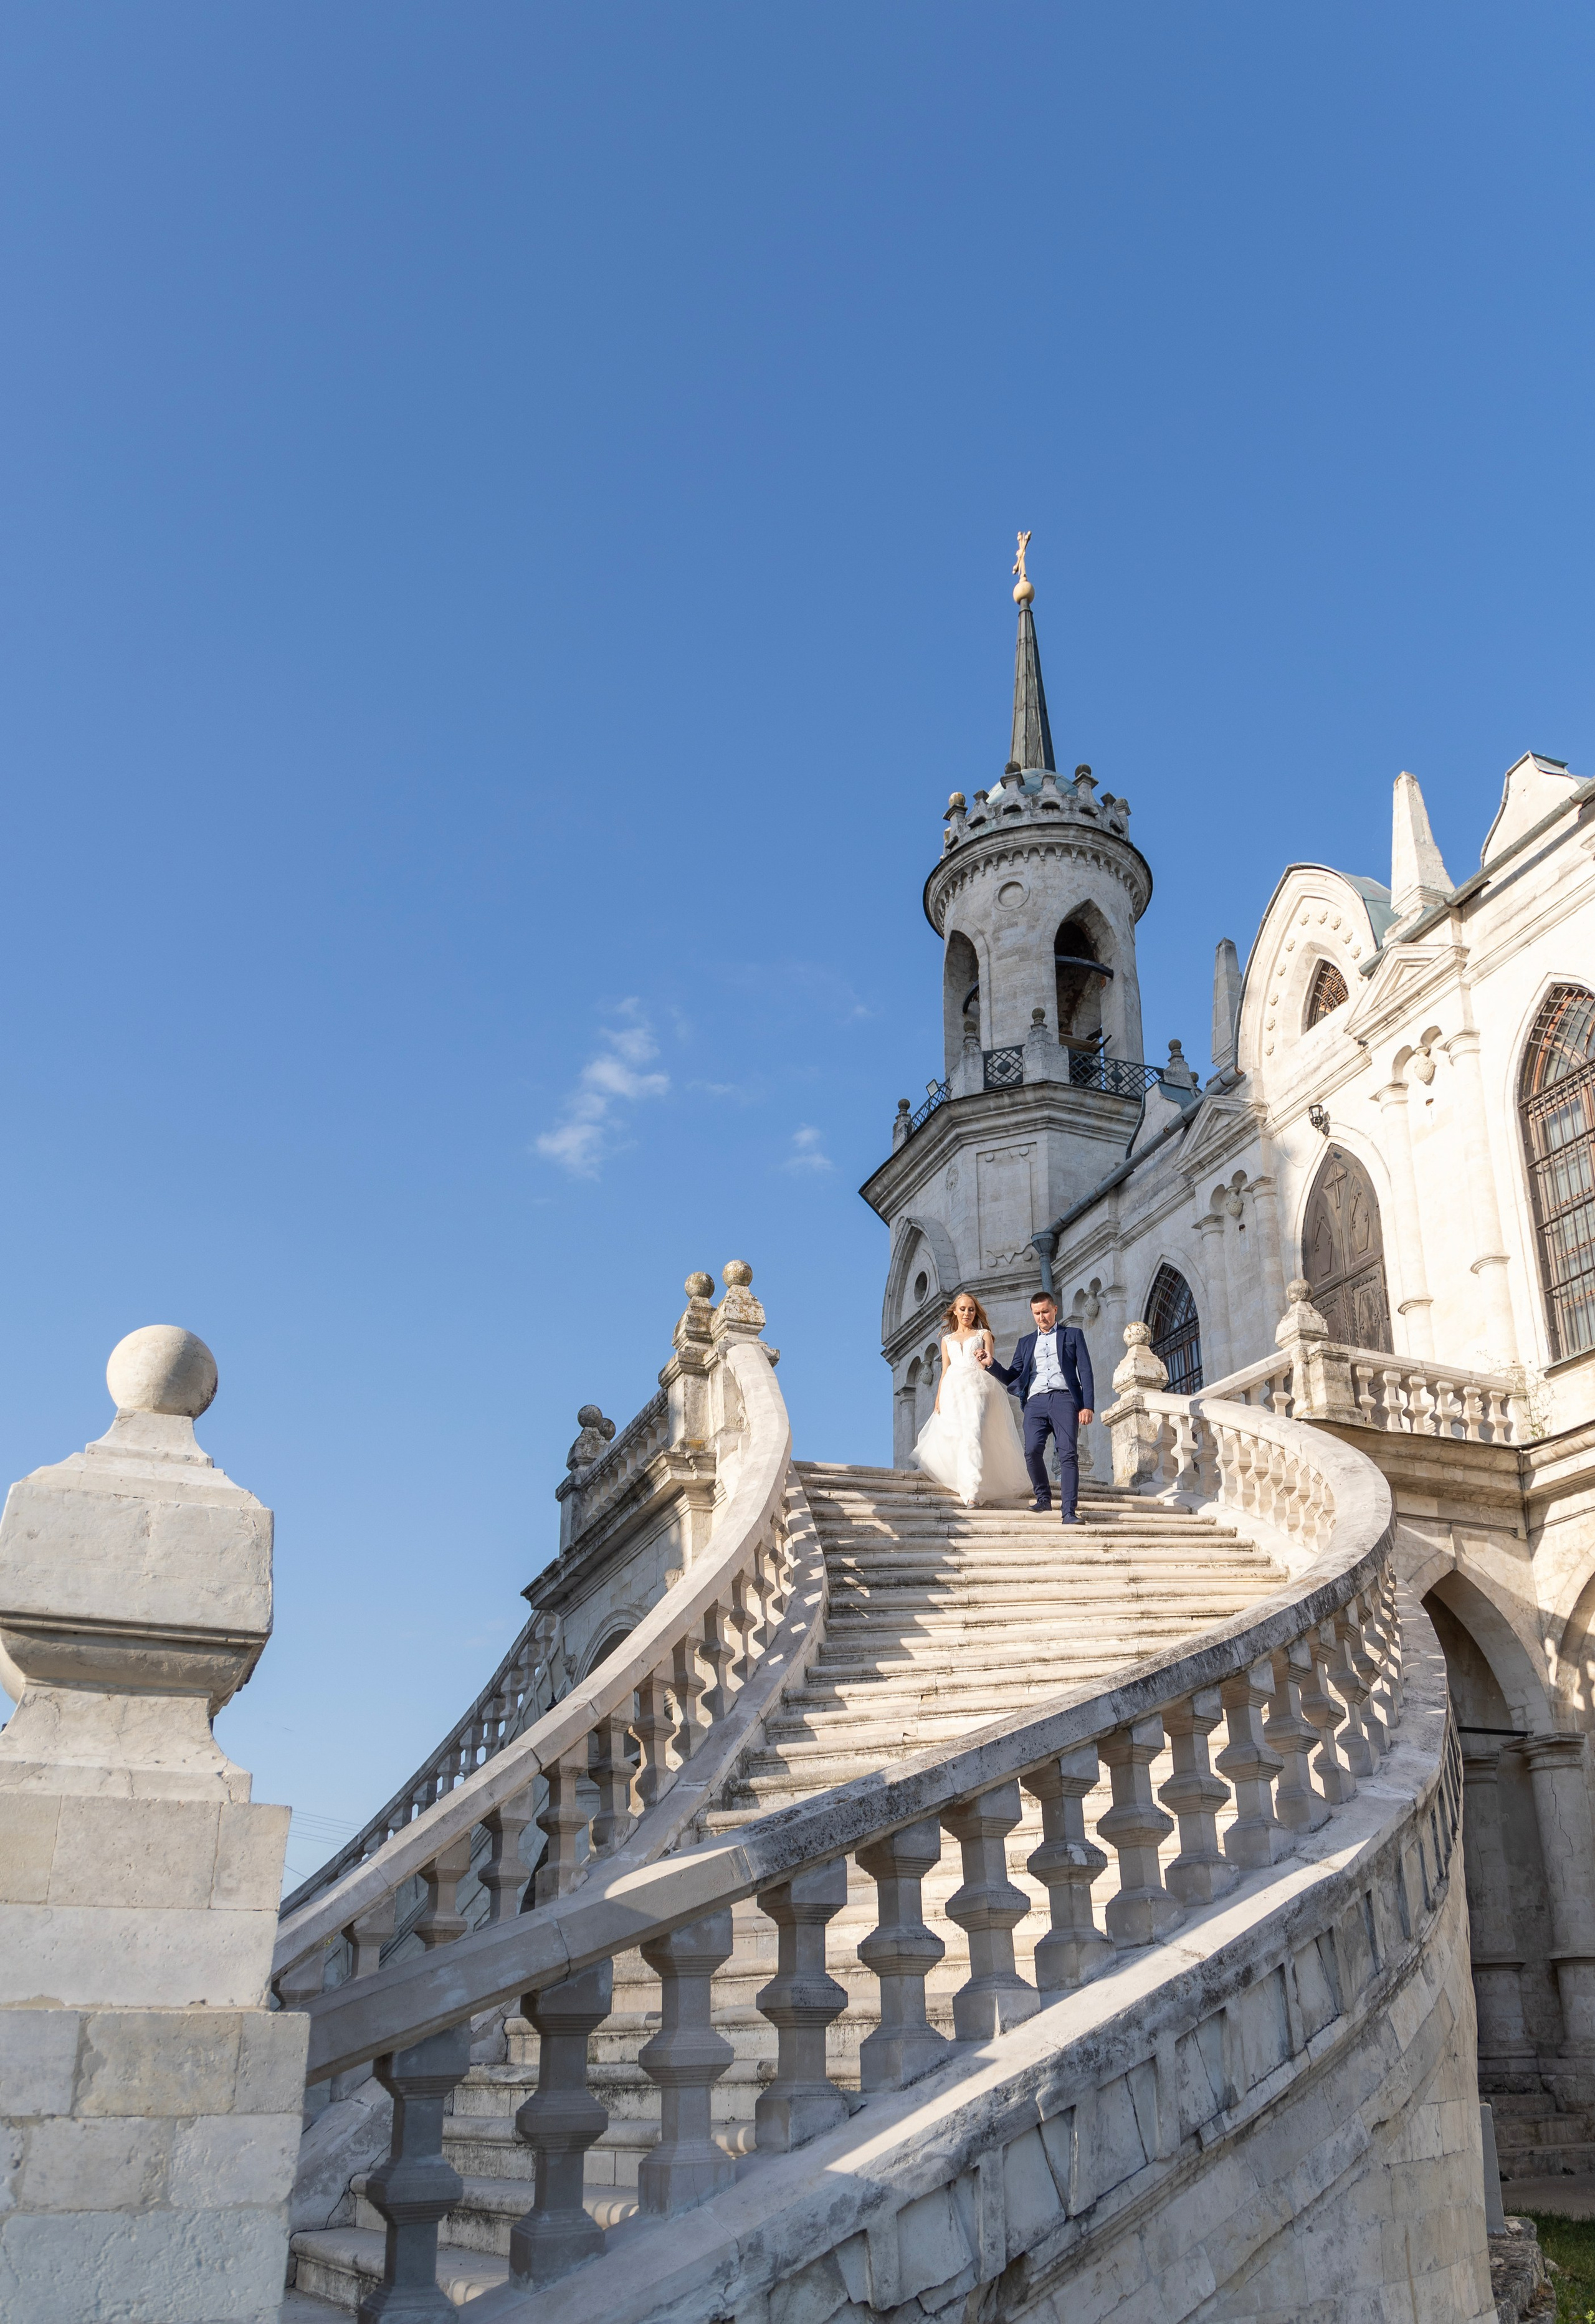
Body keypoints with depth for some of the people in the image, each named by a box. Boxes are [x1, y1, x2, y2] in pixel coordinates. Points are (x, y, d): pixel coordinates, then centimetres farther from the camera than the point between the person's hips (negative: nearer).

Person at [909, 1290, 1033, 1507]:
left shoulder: (983, 1334, 17)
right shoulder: (947, 1340, 23)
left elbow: (990, 1358, 2)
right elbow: (944, 1372, 18)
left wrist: (986, 1359, -23)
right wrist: (939, 1400, 6)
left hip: (977, 1388, -3)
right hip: (953, 1389, 3)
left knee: (973, 1434, -21)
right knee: (950, 1436, -8)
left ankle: (972, 1491, -31)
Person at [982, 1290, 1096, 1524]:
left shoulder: (1073, 1335, 17)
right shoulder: (1026, 1342, 25)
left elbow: (1085, 1372, 9)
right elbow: (1011, 1378, 19)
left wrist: (1088, 1406, -3)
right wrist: (992, 1364, 0)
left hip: (1064, 1399, -2)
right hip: (1036, 1401, 2)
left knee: (1068, 1454, -14)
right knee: (1032, 1451, -17)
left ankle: (1069, 1511, -17)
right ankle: (1043, 1498, 3)